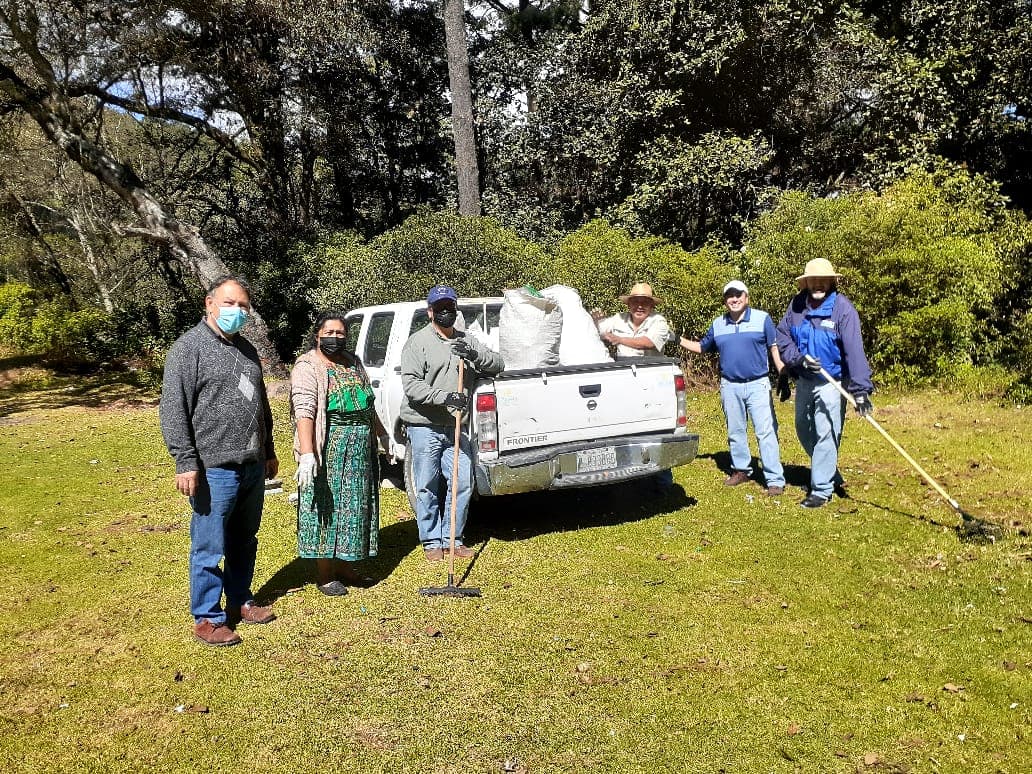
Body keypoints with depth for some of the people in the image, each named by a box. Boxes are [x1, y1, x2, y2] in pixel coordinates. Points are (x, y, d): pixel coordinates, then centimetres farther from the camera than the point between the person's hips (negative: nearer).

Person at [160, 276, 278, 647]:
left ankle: (240, 601, 32)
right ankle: (207, 619, 15)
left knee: (244, 543, 17)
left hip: (253, 466, 7)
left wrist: (269, 450, 22)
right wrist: (186, 462, -18)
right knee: (209, 549, 3)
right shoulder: (189, 347, -8)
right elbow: (173, 410, -13)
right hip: (215, 469, -7)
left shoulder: (247, 349, 14)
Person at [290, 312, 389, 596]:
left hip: (360, 447, 7)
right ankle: (323, 573, 10)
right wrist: (307, 454, -29)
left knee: (353, 506, 12)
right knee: (327, 506, -1)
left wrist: (381, 434, 24)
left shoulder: (352, 362, 14)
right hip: (329, 448, -7)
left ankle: (342, 566, 24)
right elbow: (304, 411, -20)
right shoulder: (307, 367, -9)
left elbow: (368, 404, 23)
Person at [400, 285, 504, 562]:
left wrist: (474, 354, -13)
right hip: (424, 427, -5)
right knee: (427, 487, 3)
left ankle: (452, 537, 21)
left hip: (456, 427, 5)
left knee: (463, 482, 6)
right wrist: (443, 397, -27)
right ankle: (431, 541, 18)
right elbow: (411, 384, -13)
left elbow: (497, 364, 7)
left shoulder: (466, 342, 14)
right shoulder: (417, 342, -4)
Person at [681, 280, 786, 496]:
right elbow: (702, 347, 19)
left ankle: (775, 479, -5)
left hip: (758, 384, -4)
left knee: (766, 432, -8)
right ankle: (741, 470, 29)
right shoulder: (718, 324, 10)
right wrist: (679, 340, 7)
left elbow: (775, 349, 0)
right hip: (730, 386, 4)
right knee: (735, 432, 13)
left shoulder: (762, 319, 0)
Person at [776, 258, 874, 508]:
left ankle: (822, 490, 7)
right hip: (803, 380, 6)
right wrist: (798, 358, -16)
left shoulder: (842, 308, -18)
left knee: (826, 435, -5)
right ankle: (831, 474, 38)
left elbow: (854, 350, -24)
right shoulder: (797, 304, -3)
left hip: (831, 382, -6)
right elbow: (782, 336, 3)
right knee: (804, 430, 18)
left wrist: (861, 388, -30)